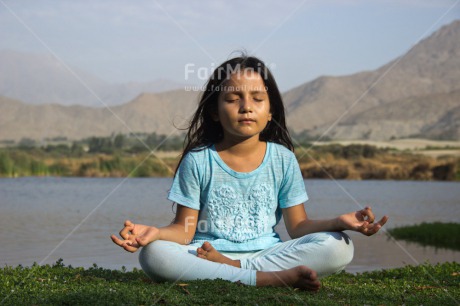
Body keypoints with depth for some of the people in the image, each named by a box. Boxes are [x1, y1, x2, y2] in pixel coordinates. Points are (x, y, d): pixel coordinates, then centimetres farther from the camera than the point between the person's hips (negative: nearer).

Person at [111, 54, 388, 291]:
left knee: (339, 247, -21)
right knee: (153, 254, -33)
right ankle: (272, 279, -32)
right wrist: (154, 232, -23)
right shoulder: (197, 161, 1)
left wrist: (339, 222, -15)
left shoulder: (283, 159, 5)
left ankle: (231, 267, -23)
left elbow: (298, 226, 4)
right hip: (204, 255, -1)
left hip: (266, 254, 2)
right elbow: (184, 230, -1)